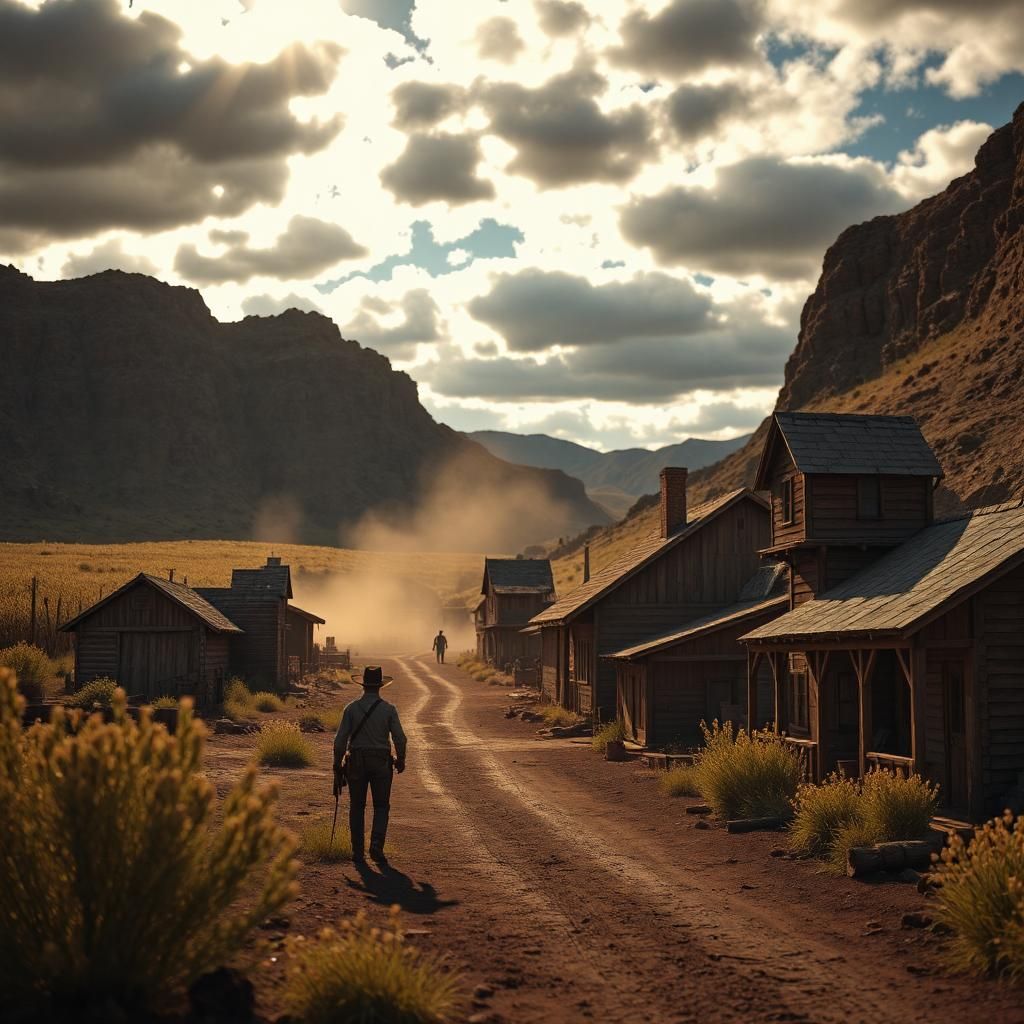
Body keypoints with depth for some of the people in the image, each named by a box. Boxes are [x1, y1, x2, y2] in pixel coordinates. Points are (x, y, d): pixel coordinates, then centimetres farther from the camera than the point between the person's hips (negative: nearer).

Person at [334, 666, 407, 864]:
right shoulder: (389, 709, -4)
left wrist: (337, 762, 8)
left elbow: (340, 738, -5)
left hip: (357, 762, 1)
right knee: (381, 806, 11)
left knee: (357, 807, 10)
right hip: (381, 762, 0)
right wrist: (400, 760, 9)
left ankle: (358, 852, 9)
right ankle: (376, 846, -6)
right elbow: (399, 738, -6)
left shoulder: (351, 708, -3)